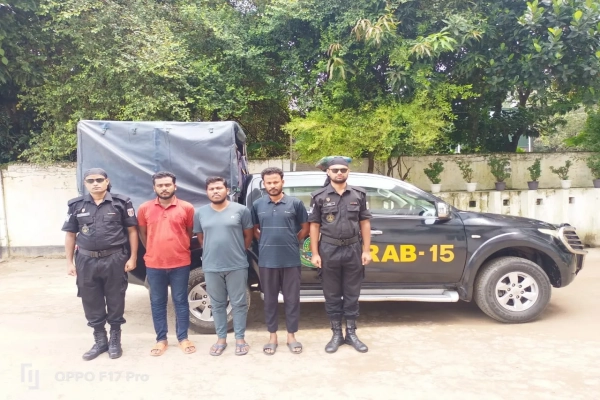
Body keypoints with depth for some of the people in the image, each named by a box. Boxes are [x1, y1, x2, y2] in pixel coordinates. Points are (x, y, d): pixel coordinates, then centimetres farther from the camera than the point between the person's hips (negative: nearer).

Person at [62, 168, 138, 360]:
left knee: (115, 301, 8)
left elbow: (132, 231, -1)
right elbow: (70, 235, 9)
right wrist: (69, 262, 5)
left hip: (115, 259, -2)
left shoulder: (121, 202, -2)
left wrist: (132, 257, -6)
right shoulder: (76, 205, 5)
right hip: (86, 260, 3)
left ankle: (115, 340, 26)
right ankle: (99, 340, 28)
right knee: (91, 303, 11)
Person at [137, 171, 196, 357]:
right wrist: (153, 252, 13)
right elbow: (142, 233, 13)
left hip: (180, 264, -1)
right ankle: (161, 339, 24)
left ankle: (183, 338, 21)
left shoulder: (187, 208, -3)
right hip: (154, 265, 2)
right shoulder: (145, 208, 1)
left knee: (181, 301, 8)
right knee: (157, 303, 10)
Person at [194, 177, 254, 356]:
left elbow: (248, 236, 4)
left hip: (237, 266, -2)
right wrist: (212, 253, 13)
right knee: (217, 304, 12)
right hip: (211, 267, 2)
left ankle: (240, 338, 20)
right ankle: (221, 338, 26)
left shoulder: (241, 210, -4)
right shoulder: (200, 213, 3)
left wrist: (238, 253, 8)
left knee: (239, 303, 7)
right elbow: (200, 238, 14)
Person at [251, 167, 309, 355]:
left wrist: (292, 242, 4)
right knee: (270, 299, 10)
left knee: (292, 299, 7)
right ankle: (272, 336, 23)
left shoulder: (295, 203, -2)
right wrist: (267, 243, 6)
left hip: (291, 260, -1)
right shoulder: (257, 205, 3)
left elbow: (305, 228, 7)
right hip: (267, 261, 1)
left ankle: (291, 335, 22)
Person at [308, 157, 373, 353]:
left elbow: (364, 223, 6)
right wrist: (315, 253, -4)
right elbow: (314, 225, 1)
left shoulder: (359, 194, 4)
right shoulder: (319, 196, 0)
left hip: (353, 249, 1)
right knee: (332, 295, 8)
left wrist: (366, 250, 0)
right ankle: (336, 334, 21)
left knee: (352, 294, 9)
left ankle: (351, 333, 22)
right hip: (329, 250, -1)